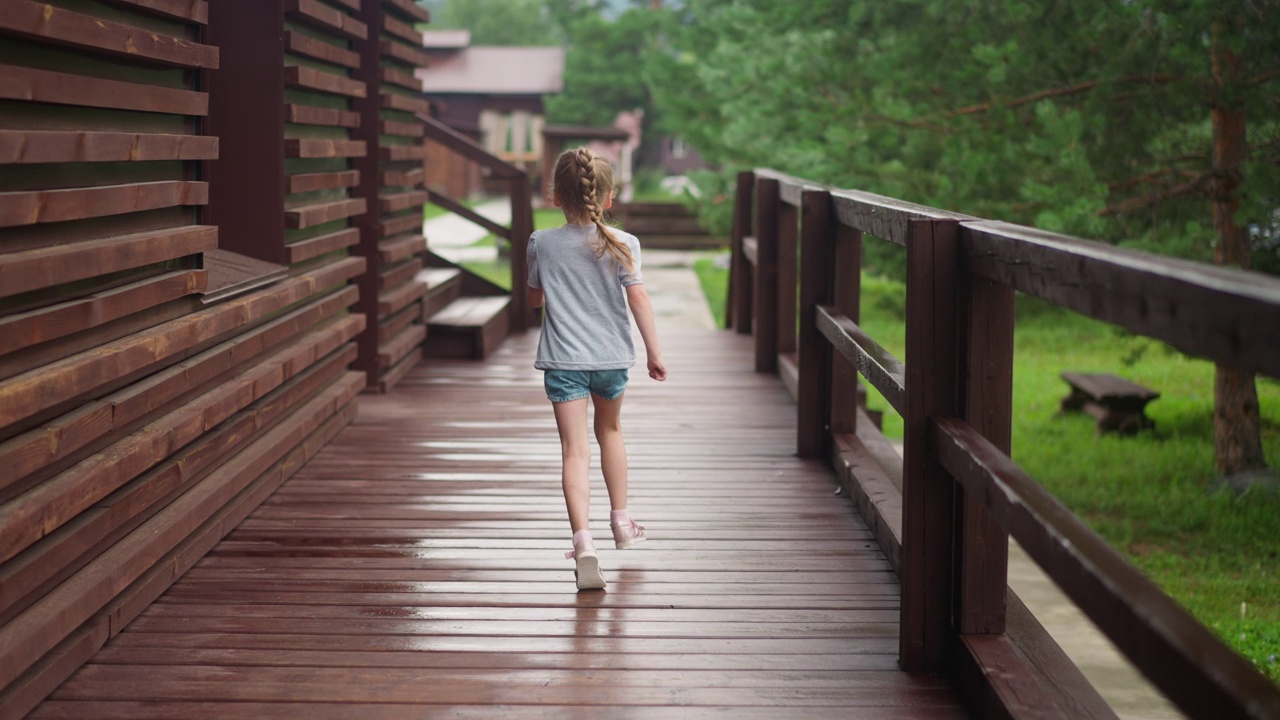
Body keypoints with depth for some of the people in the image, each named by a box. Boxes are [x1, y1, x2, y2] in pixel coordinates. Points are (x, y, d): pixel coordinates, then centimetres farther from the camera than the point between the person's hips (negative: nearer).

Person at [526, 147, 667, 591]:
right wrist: (654, 352, -3)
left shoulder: (542, 244, -4)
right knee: (610, 430, 25)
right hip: (611, 357, 2)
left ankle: (583, 540, -24)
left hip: (563, 360, -2)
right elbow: (638, 297, -9)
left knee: (574, 448, -8)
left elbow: (534, 300, 7)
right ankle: (621, 522, 36)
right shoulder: (623, 245, -5)